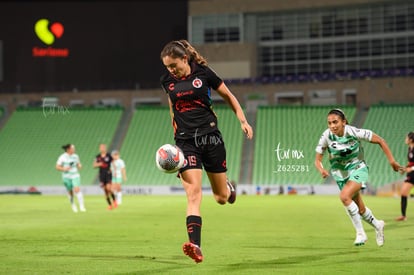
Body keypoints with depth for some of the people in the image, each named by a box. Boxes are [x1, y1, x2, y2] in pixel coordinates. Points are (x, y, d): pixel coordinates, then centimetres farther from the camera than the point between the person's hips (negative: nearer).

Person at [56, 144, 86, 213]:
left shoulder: (75, 156, 6)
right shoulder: (62, 157, -6)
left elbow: (78, 164, 20)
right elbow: (57, 167, -4)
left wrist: (79, 166, -4)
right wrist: (64, 169, -21)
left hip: (75, 176, 2)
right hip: (67, 177, -2)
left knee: (77, 189, -17)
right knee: (70, 192, 6)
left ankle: (81, 206, -19)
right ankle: (73, 206, 30)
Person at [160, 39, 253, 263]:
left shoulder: (203, 73, -3)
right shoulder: (167, 81, 4)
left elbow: (228, 96, 8)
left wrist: (243, 121, 0)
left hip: (210, 137, -1)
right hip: (186, 142, 1)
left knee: (221, 198, 8)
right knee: (193, 193, -18)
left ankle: (229, 188, 47)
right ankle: (195, 246, -27)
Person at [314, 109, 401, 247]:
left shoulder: (354, 132, -24)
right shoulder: (326, 136, -18)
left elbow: (379, 140, -13)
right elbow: (317, 159, -9)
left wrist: (391, 160, -12)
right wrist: (322, 170, -31)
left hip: (358, 169, -4)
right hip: (340, 172, 4)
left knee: (344, 196, -30)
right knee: (360, 210, 11)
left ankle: (360, 233, -15)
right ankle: (377, 225, 43)